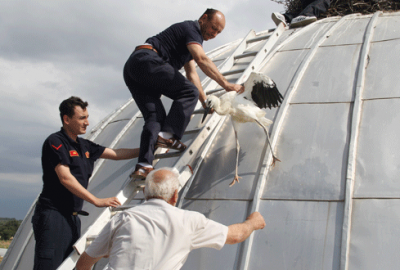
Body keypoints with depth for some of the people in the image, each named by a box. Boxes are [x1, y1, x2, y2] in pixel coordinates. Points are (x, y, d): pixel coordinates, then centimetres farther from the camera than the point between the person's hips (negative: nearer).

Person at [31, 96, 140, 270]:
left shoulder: (84, 146, 15)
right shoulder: (55, 142, -8)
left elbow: (116, 154, 21)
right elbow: (65, 178, -17)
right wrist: (97, 201, -20)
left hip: (72, 216, 8)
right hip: (53, 215, -8)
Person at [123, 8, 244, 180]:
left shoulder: (191, 40, 30)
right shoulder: (191, 28, -1)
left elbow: (192, 73, 29)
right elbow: (202, 59, -18)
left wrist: (205, 101, 25)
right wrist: (225, 84, -20)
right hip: (146, 60, -10)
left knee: (155, 116, 0)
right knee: (189, 92, -12)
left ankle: (143, 166, -13)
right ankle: (168, 135, -23)